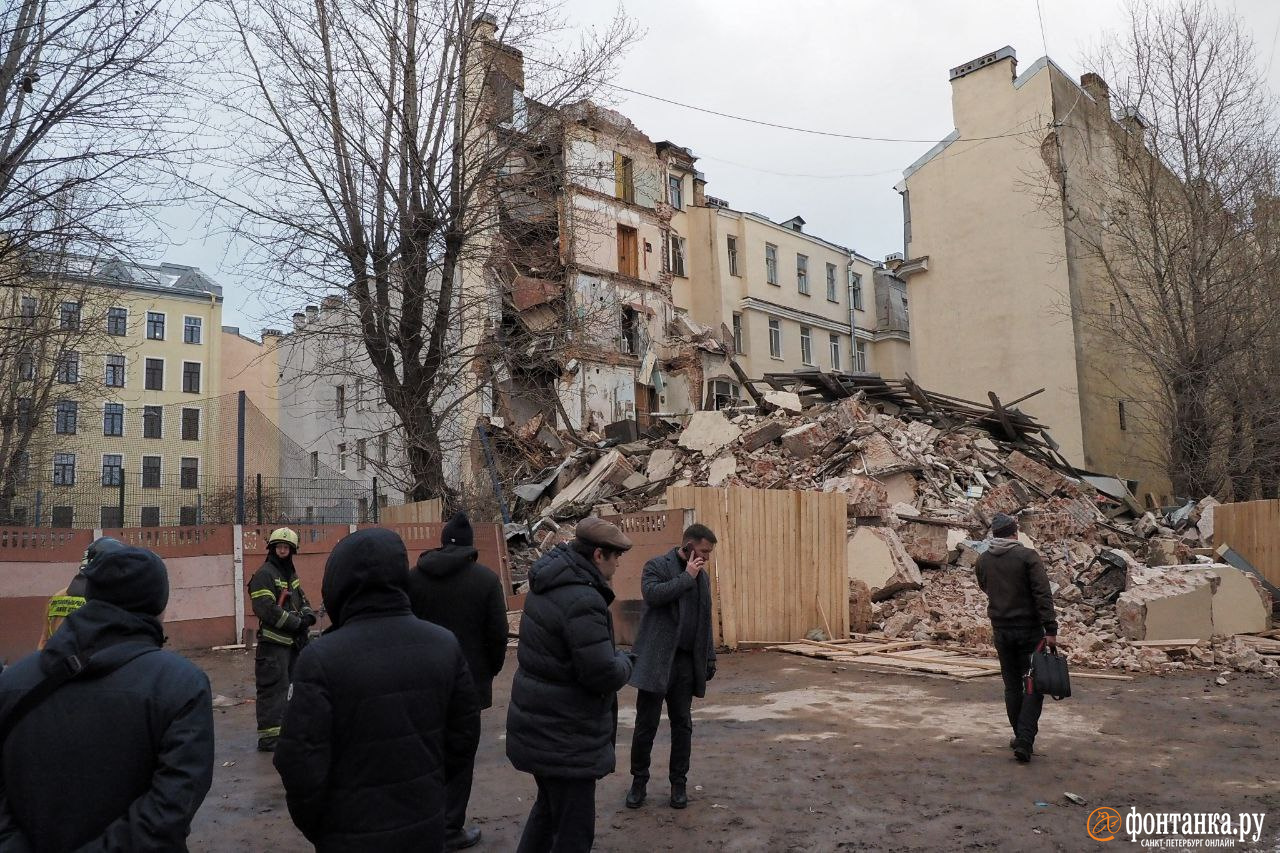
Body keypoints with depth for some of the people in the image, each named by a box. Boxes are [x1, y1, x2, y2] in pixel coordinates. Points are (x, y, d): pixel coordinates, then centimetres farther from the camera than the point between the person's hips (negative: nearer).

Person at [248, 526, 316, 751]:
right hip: (273, 642, -9)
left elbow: (303, 600, 19)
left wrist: (308, 615, -4)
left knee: (284, 686, 16)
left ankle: (280, 728, 27)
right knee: (273, 688, -8)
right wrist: (297, 623, -18)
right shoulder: (264, 575, -11)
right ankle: (268, 737, -4)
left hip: (292, 641, 9)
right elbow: (267, 609, -21)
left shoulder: (291, 575, 17)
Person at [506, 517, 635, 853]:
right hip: (565, 737, -9)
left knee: (549, 805, 28)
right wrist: (624, 661, -5)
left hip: (541, 727, 9)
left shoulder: (548, 585, 4)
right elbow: (603, 674, -27)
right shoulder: (583, 601, -25)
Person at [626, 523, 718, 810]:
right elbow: (652, 594, -25)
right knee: (646, 724, 3)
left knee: (682, 724, 10)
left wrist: (710, 656, 14)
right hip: (656, 658, -5)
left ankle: (678, 782, 23)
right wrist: (687, 576, -18)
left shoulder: (701, 575, 14)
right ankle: (638, 780, 20)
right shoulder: (657, 566, -5)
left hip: (686, 661, 5)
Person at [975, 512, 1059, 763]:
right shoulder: (1027, 556, -11)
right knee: (1034, 685, 3)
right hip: (1029, 629, -4)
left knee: (1012, 686, 14)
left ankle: (1021, 736, 21)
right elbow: (1043, 595, -16)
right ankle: (1025, 740, -5)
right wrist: (1050, 629, -16)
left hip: (1001, 630, 4)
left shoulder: (983, 560, 4)